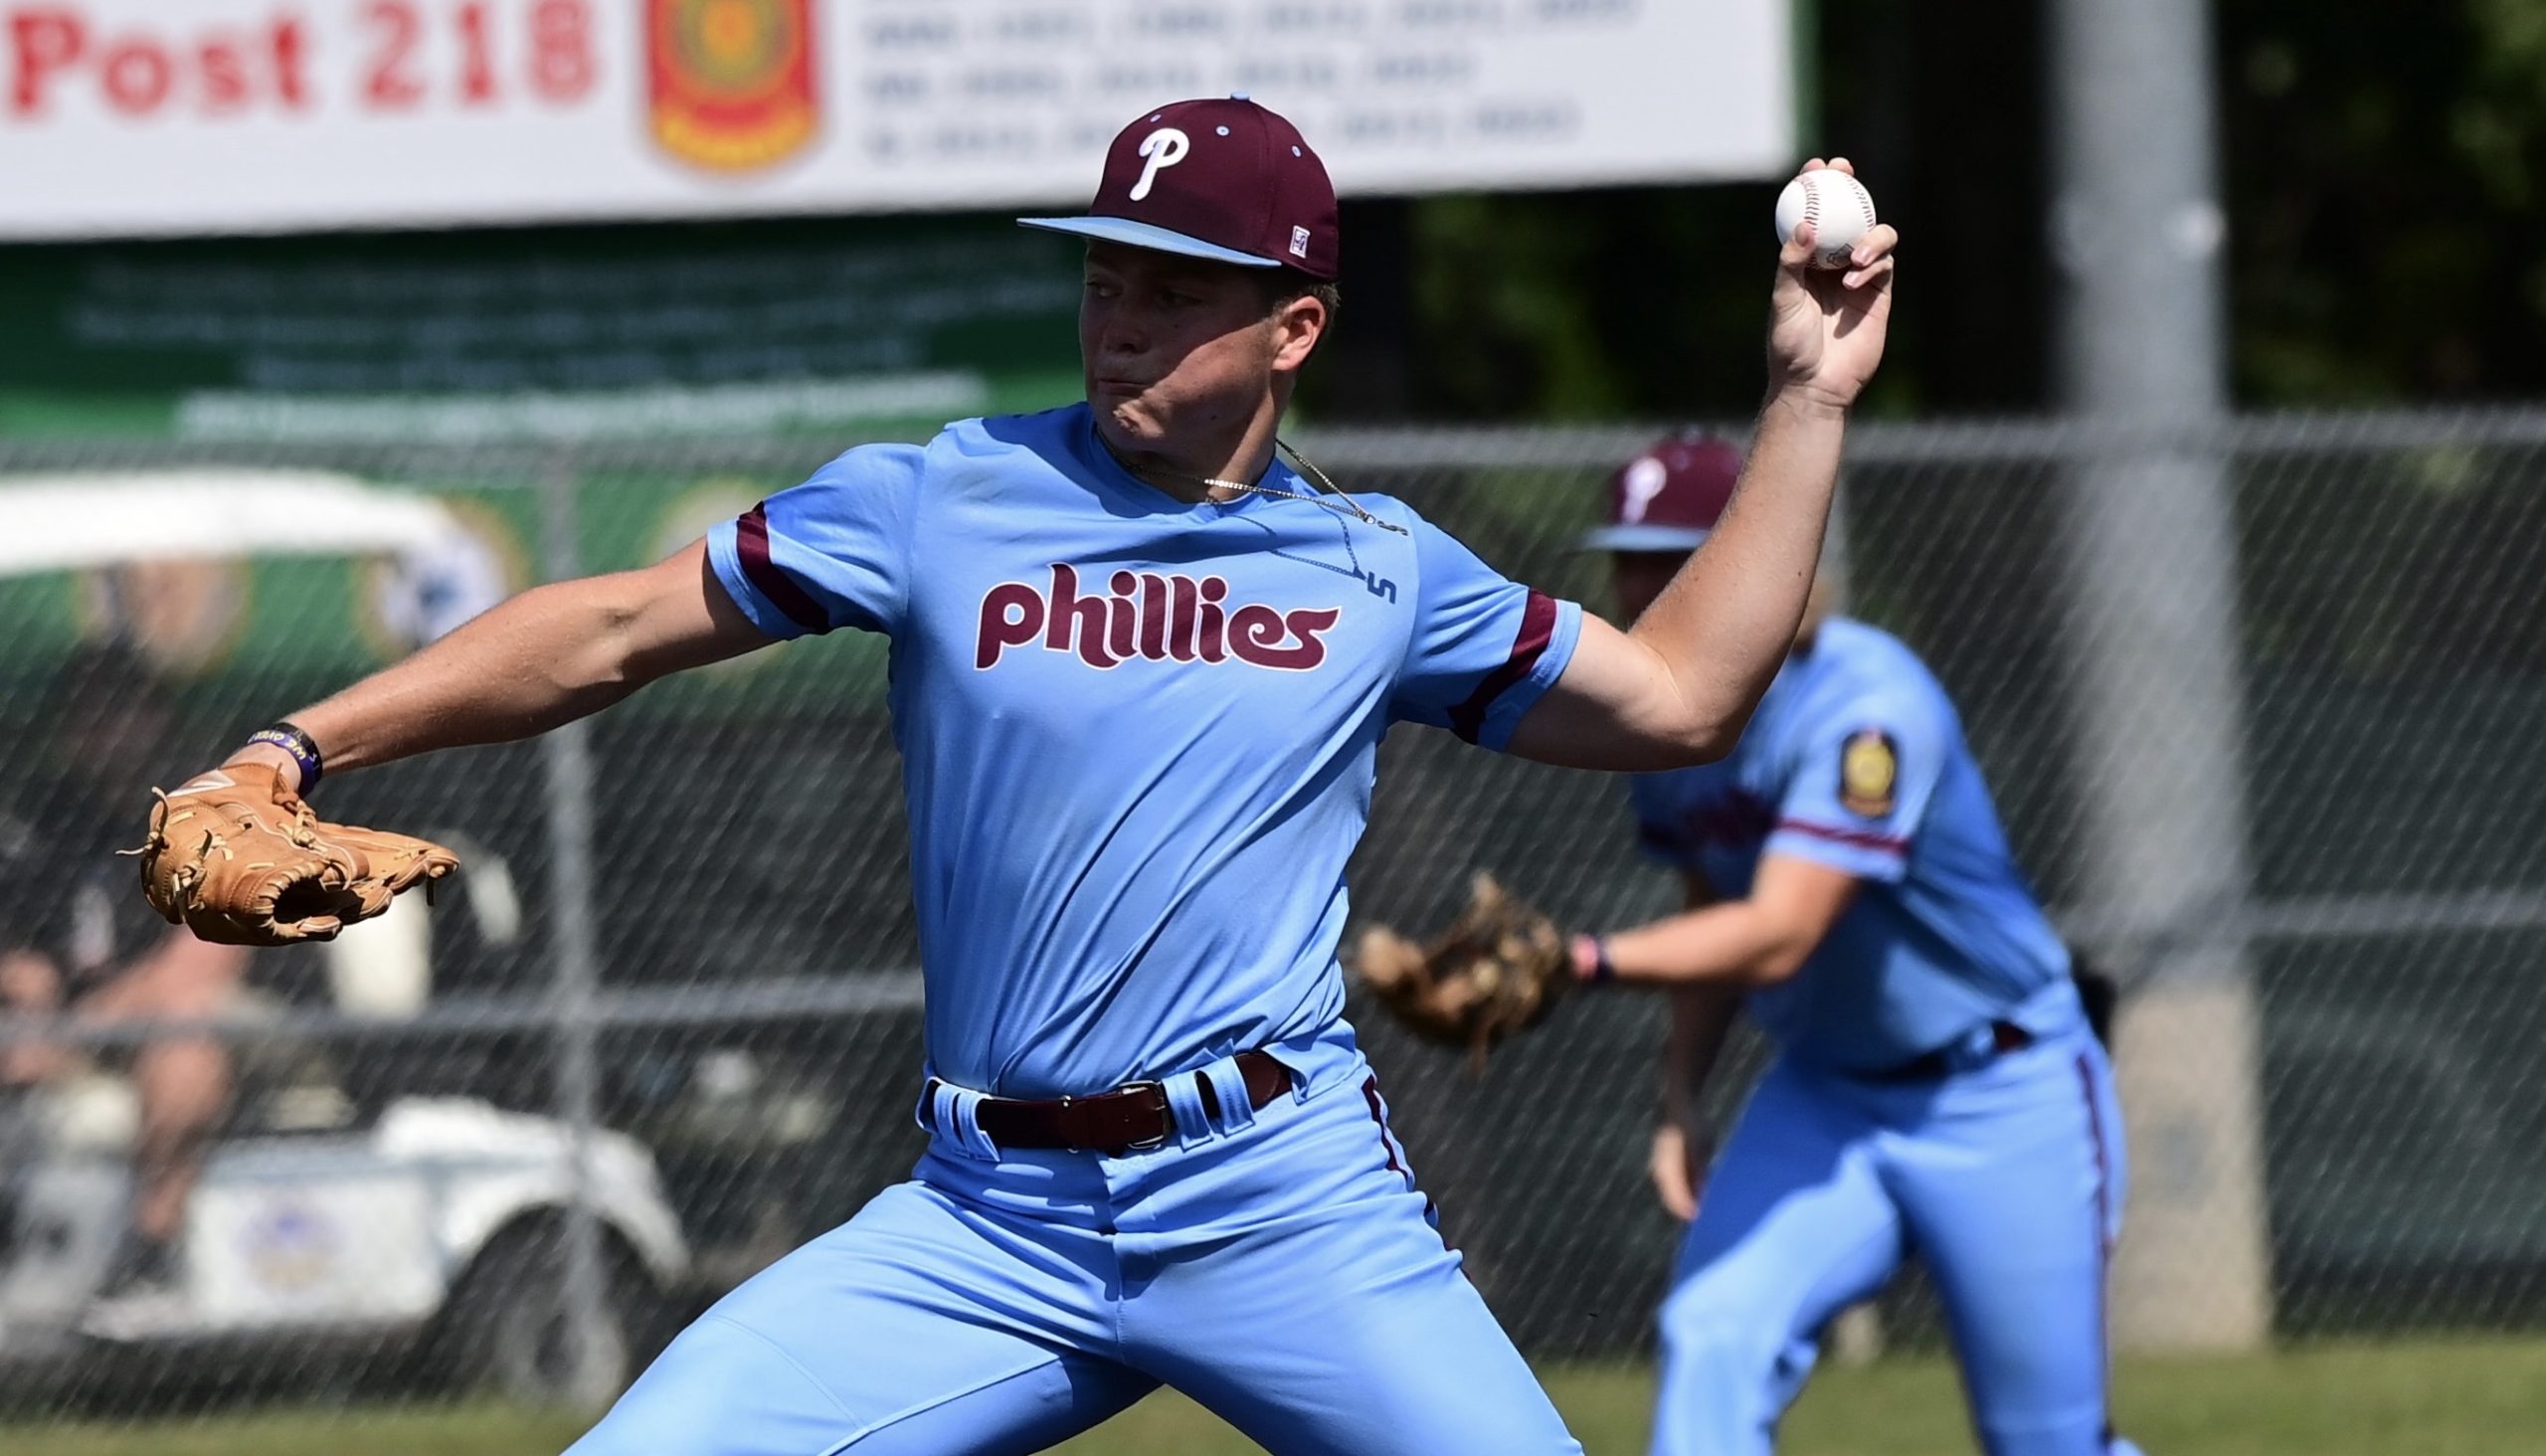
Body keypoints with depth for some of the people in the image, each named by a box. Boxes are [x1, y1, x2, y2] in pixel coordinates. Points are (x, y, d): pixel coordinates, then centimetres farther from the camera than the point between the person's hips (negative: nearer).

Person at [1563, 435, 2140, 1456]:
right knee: (1712, 1338, -20)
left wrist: (1586, 961, -43)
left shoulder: (1864, 703, -26)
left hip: (2002, 1102, -6)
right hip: (1825, 1094, 6)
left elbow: (1776, 939, -34)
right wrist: (1681, 1091, 2)